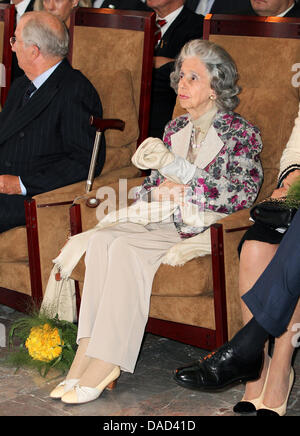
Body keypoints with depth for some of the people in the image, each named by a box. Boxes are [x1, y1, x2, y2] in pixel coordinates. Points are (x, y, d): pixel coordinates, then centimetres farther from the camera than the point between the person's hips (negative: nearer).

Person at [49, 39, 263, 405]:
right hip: (164, 224, 6)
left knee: (126, 248, -30)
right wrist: (158, 192, -10)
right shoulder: (175, 129, 17)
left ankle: (106, 363, -29)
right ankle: (87, 353, -29)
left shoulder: (241, 134, -2)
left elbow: (242, 195, -14)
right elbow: (148, 187, 17)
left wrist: (175, 165, -18)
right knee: (101, 238, -23)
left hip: (208, 232, -6)